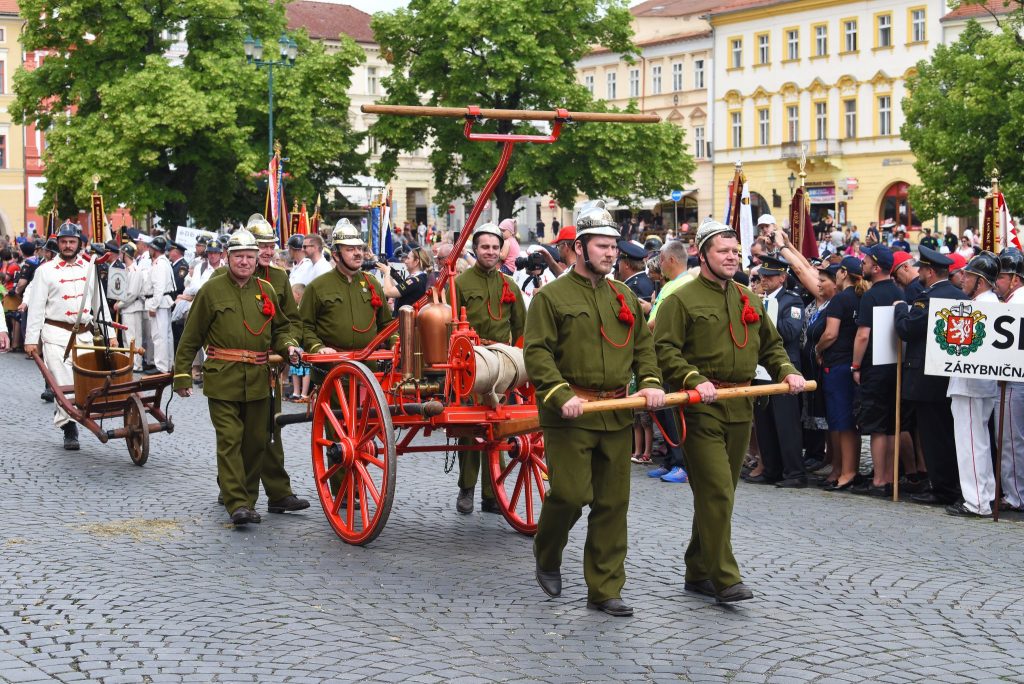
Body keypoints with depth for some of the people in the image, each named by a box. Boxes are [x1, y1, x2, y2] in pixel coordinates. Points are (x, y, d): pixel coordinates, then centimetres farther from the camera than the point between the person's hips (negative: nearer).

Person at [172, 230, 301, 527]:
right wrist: (182, 375, 2)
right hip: (223, 379, -4)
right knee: (230, 440, -9)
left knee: (256, 440, 7)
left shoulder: (266, 290, 12)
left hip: (258, 379, 4)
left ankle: (246, 497, 19)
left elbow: (280, 328, 24)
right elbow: (191, 337, 4)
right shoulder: (211, 290, 2)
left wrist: (288, 345, 2)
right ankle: (237, 504, -12)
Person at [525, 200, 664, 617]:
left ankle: (605, 590, 14)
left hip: (617, 414, 5)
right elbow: (537, 352, -9)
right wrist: (561, 395, -20)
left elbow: (643, 346, 18)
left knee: (613, 503, 6)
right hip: (570, 415, -5)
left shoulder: (624, 297, 14)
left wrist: (650, 382, 0)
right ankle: (546, 554, 22)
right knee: (571, 494, -9)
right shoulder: (551, 296, -3)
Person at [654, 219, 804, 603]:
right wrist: (694, 380, -24)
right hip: (702, 409, -7)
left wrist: (786, 370, 7)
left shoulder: (749, 301, 16)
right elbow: (664, 350, -12)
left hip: (740, 408, 7)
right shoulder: (682, 299, -5)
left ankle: (698, 572, 22)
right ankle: (725, 579, -9)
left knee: (720, 494, 12)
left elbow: (770, 344, 25)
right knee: (717, 492, -12)